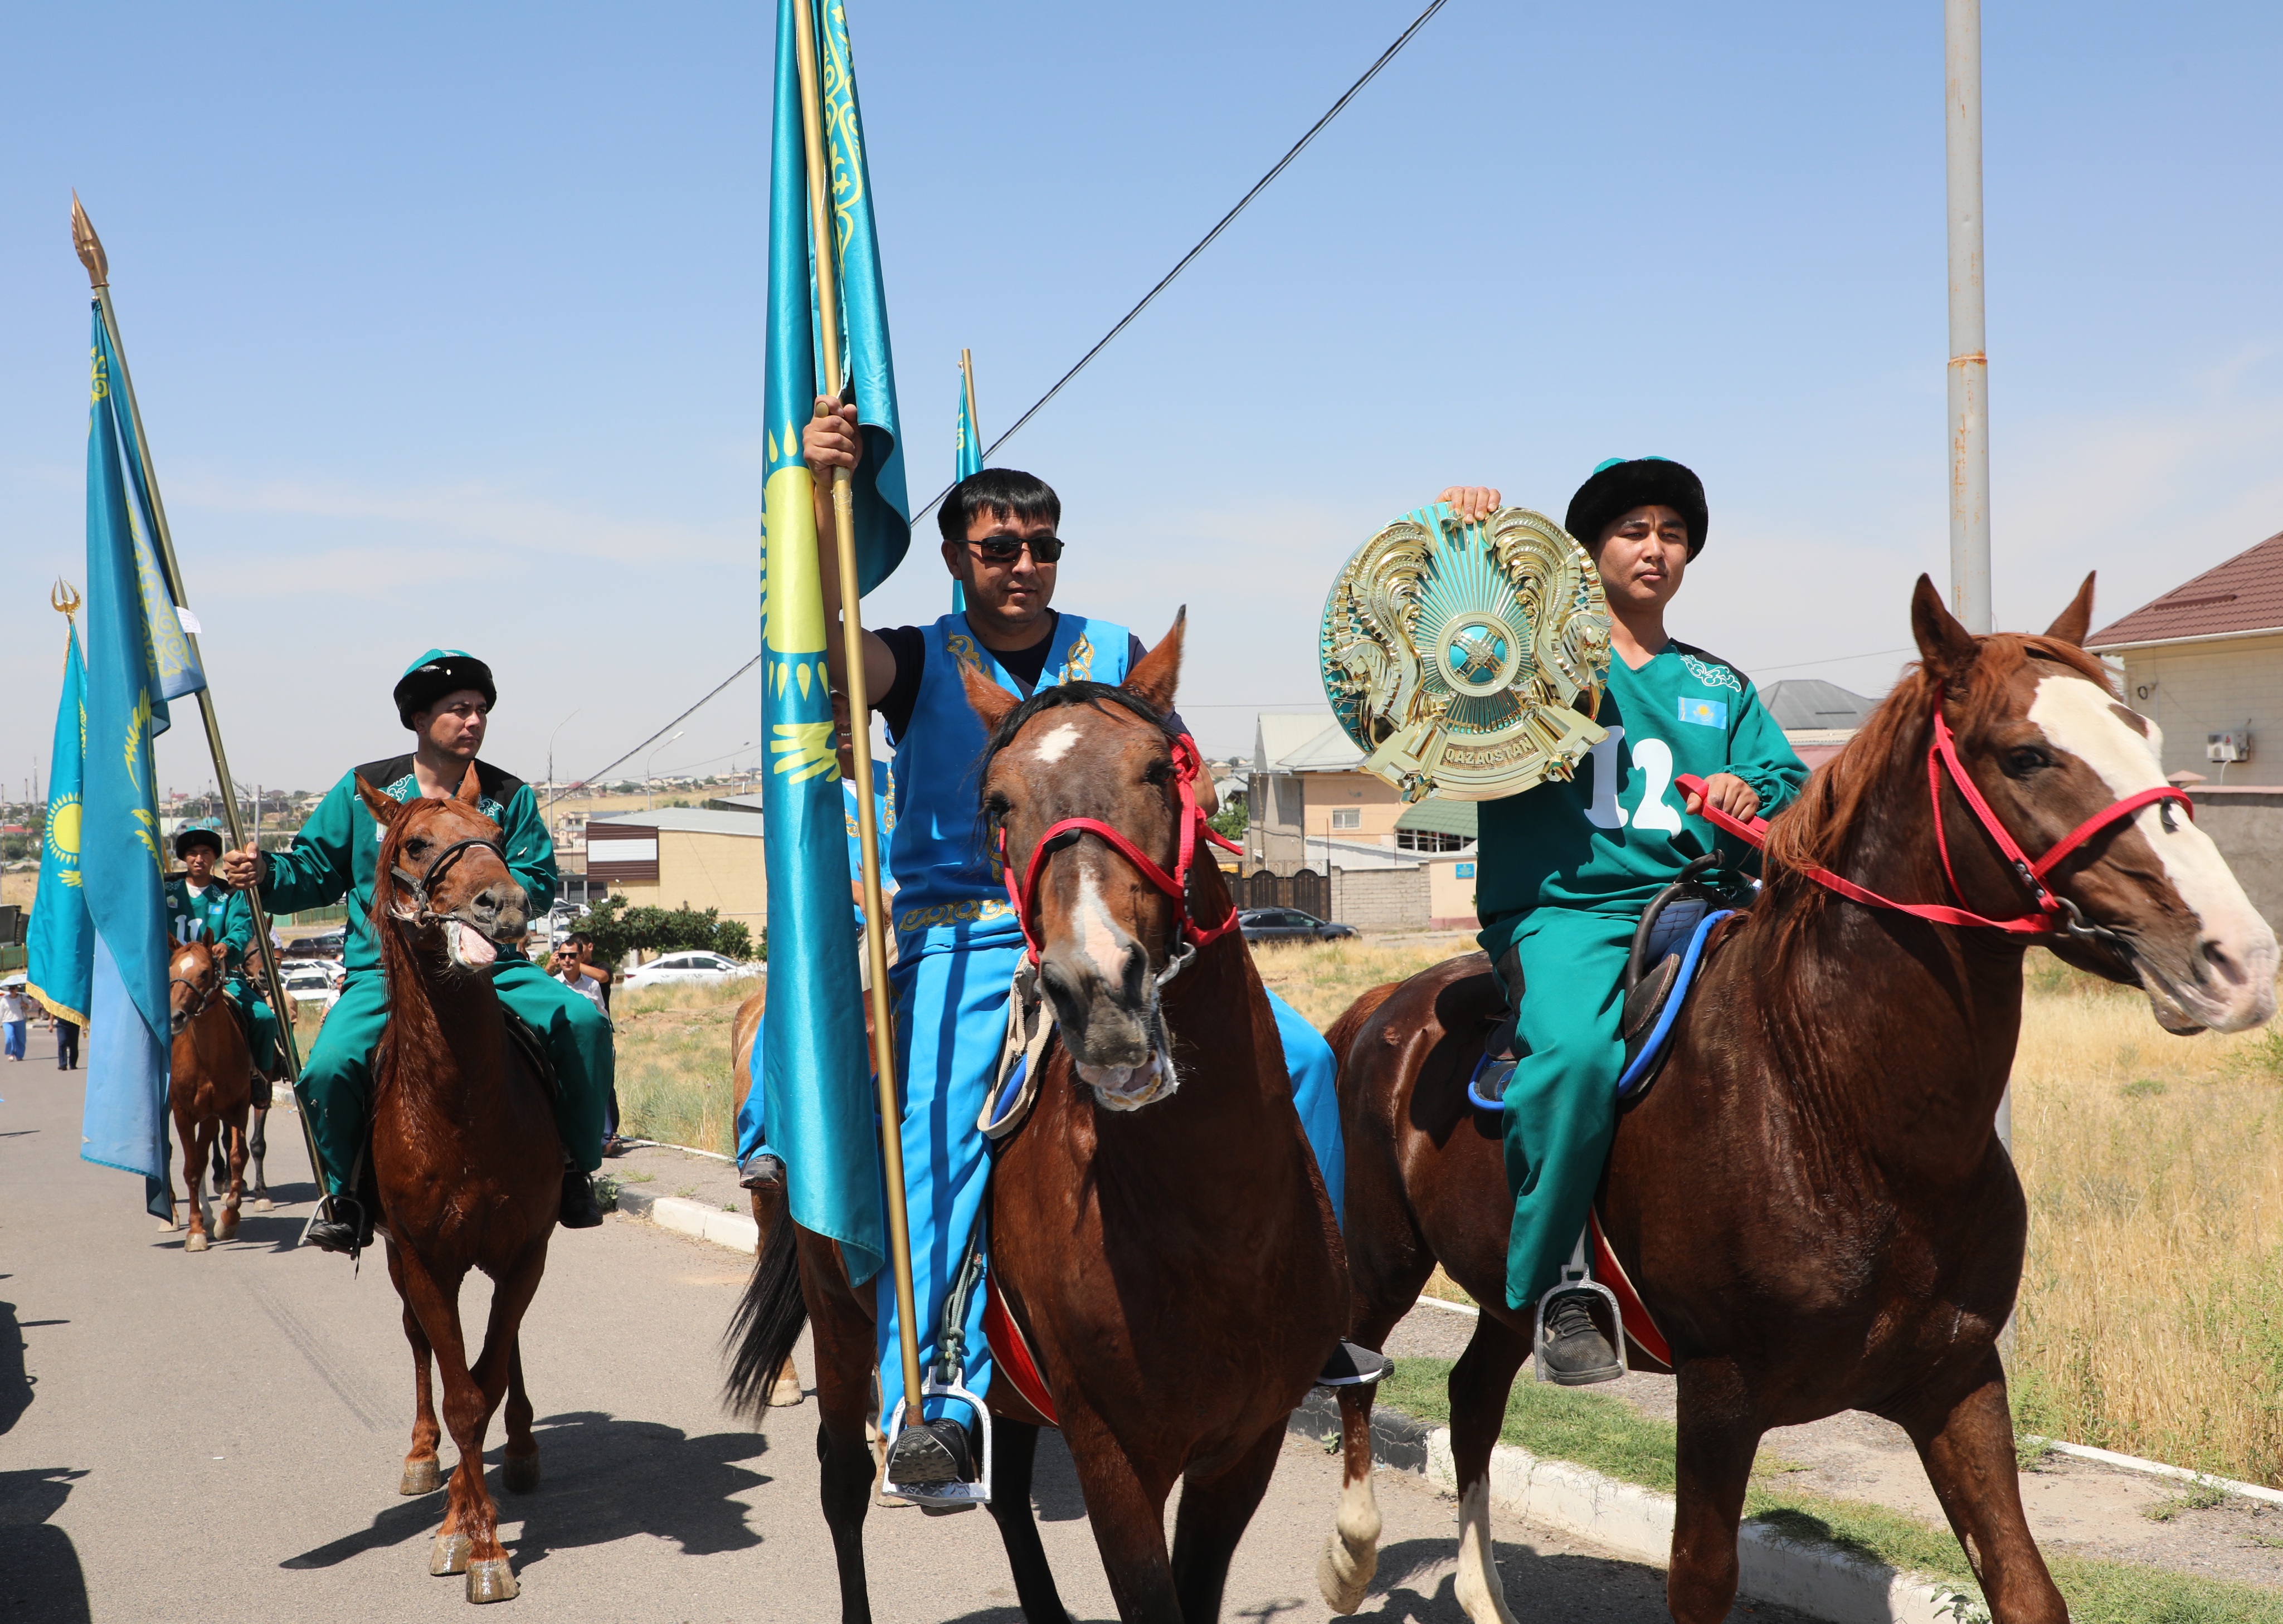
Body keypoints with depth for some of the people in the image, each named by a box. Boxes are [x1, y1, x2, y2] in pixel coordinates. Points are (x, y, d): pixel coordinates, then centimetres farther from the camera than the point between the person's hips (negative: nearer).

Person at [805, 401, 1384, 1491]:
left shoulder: (1115, 656, 12)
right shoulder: (922, 665, 4)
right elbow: (823, 635, -16)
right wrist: (821, 488, -29)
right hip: (965, 940, -3)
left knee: (1294, 1054, -9)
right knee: (944, 1133, -23)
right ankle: (937, 1409, -15)